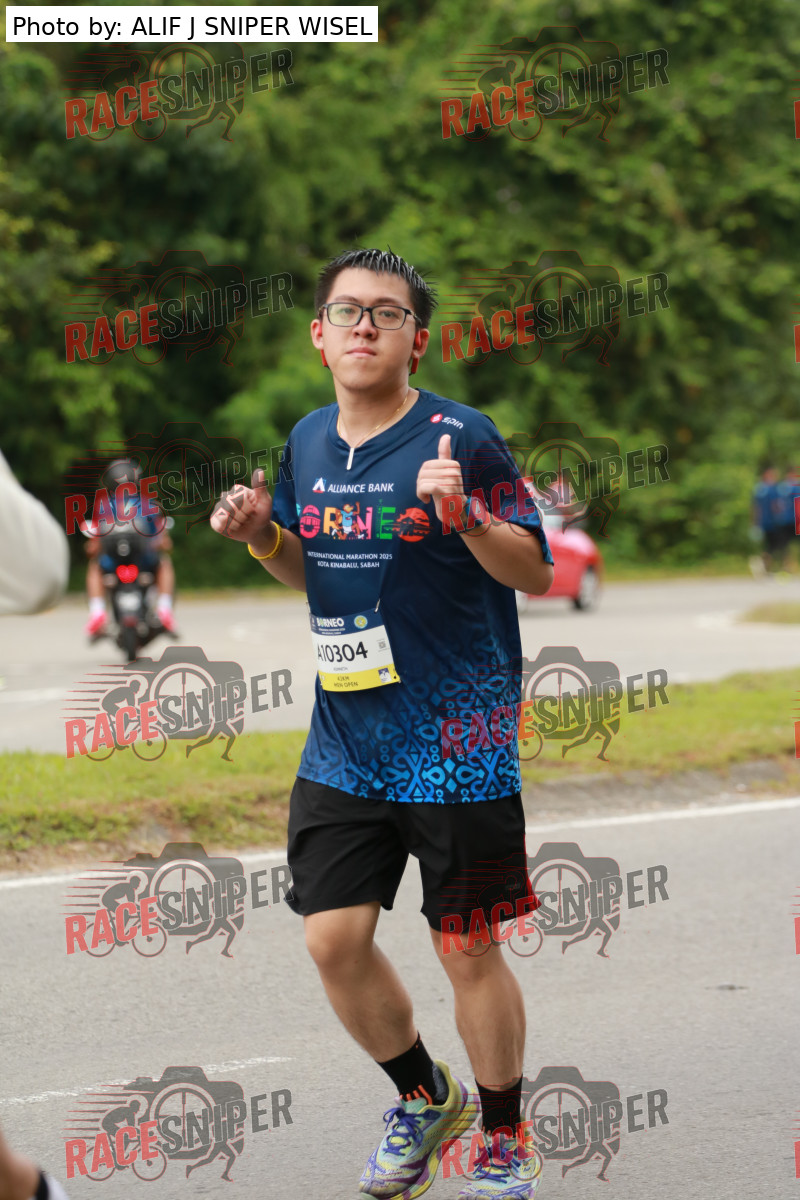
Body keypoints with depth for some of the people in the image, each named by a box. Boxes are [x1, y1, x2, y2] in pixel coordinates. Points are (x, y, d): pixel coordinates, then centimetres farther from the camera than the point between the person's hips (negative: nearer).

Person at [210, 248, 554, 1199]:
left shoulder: (458, 440, -11)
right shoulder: (307, 443, 7)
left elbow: (537, 574, -8)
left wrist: (463, 516, -25)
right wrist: (261, 537, 1)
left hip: (455, 745, -5)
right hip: (343, 744, 5)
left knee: (467, 950, 3)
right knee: (334, 939, 4)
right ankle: (424, 1098, 29)